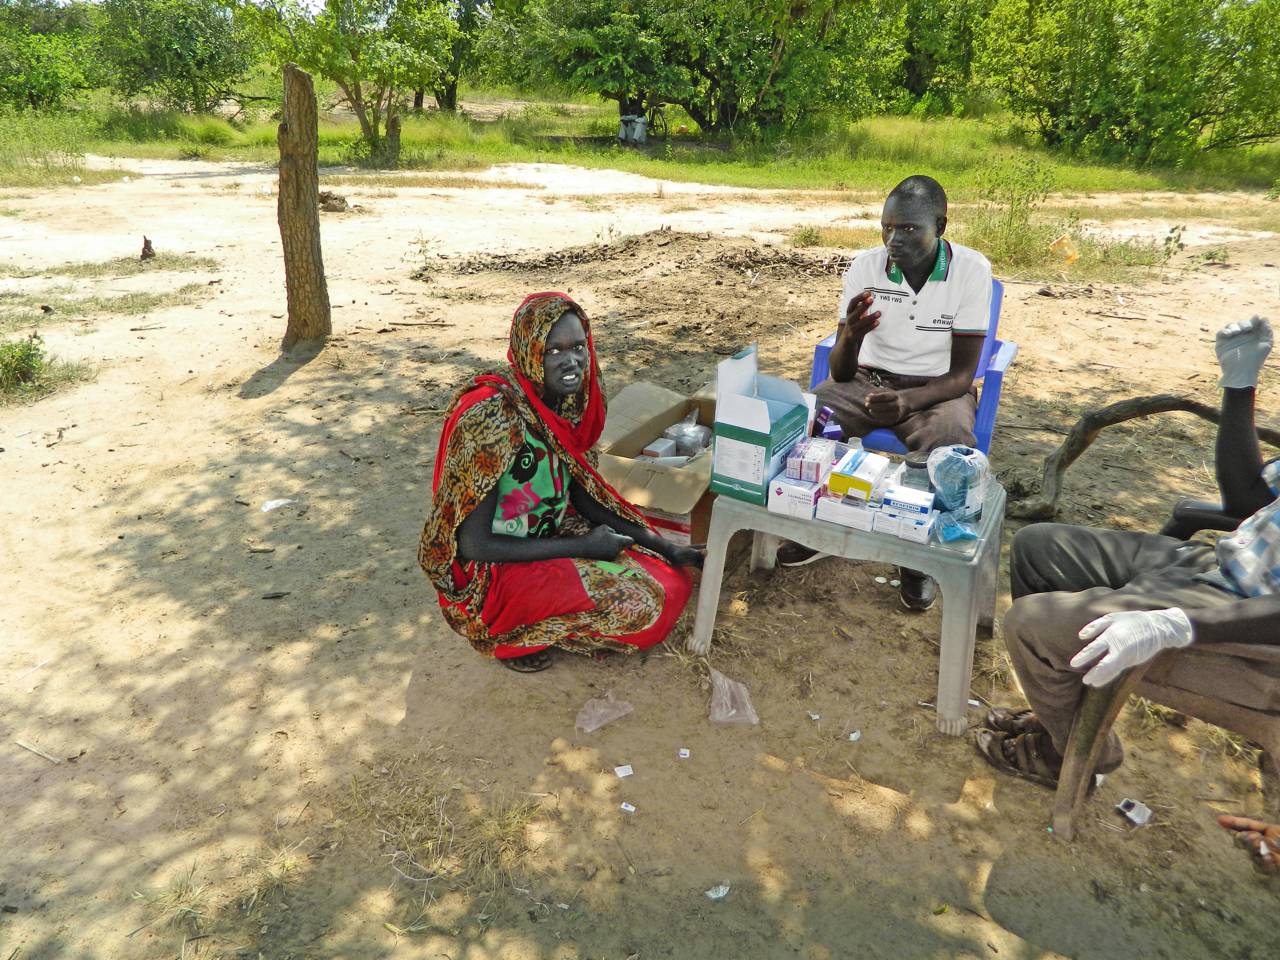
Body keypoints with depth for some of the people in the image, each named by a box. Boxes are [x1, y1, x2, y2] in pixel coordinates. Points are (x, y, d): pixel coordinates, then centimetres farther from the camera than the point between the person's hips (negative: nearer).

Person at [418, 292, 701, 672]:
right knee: (636, 605, -22)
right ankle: (513, 634, 0)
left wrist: (665, 548, -3)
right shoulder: (493, 416, -28)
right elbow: (473, 545, -24)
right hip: (488, 570, -8)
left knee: (672, 581, 2)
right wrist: (583, 547, -20)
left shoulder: (570, 398, -5)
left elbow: (584, 495, 6)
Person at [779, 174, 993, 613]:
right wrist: (851, 337, -35)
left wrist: (908, 401, -35)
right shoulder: (864, 266, -10)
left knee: (952, 447, -35)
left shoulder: (971, 269, -14)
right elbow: (840, 372, -10)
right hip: (868, 379, 2)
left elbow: (962, 373, -14)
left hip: (937, 388, -2)